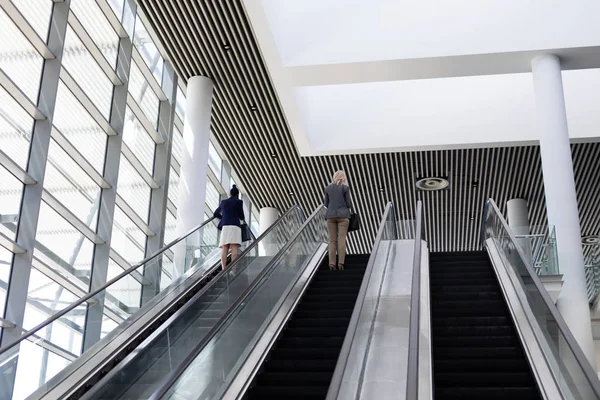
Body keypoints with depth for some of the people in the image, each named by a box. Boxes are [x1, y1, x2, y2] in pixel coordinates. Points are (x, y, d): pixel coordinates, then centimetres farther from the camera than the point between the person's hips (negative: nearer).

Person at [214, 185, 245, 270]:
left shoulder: (223, 202, 19)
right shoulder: (239, 202, 7)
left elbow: (216, 214, 31)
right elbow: (241, 216, 10)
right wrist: (243, 218, 33)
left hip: (225, 226, 3)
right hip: (235, 226, -3)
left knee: (224, 249, -7)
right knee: (234, 249, -13)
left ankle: (223, 270, -21)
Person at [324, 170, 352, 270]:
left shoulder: (328, 188, 7)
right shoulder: (345, 188, -2)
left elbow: (326, 204, 10)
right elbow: (348, 203, -1)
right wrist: (349, 206, 21)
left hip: (331, 215, 3)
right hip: (343, 215, -3)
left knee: (332, 240, 3)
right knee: (342, 239, -4)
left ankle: (332, 263, -3)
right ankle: (340, 263, -11)